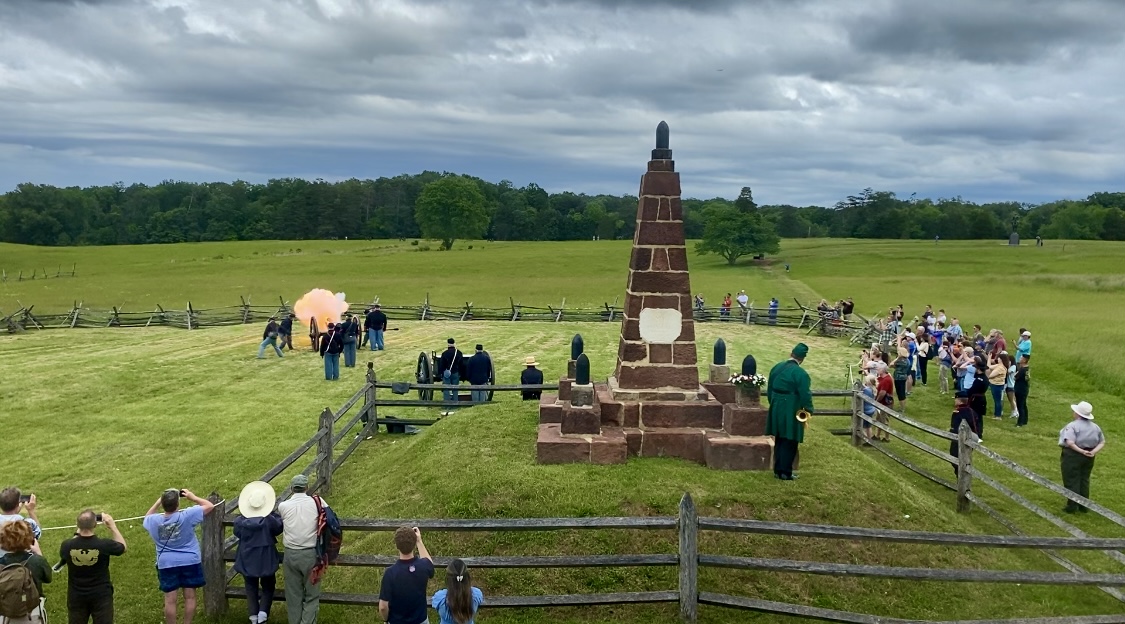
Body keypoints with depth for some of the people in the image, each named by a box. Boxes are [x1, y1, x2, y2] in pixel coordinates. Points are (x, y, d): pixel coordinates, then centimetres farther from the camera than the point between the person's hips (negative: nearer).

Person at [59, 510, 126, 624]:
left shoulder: (67, 546, -18)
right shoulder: (104, 545, -24)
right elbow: (122, 547, -1)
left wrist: (78, 533, 9)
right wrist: (112, 526, 2)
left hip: (76, 596, 2)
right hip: (101, 595, -2)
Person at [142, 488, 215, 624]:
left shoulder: (154, 521, -10)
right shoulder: (187, 516, -19)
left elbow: (147, 517, 17)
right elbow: (210, 506, -9)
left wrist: (158, 501, 10)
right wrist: (192, 497, -2)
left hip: (166, 564, 2)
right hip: (190, 562, -2)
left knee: (170, 600, 6)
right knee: (189, 597, 9)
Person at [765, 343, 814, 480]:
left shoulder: (776, 367, 5)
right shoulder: (800, 373, -17)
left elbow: (770, 389, 13)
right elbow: (805, 395, -17)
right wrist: (809, 410, -2)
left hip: (776, 409, 7)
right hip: (791, 411, -7)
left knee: (779, 439, 16)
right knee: (789, 442, 2)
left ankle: (778, 470, 21)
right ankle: (785, 472, 5)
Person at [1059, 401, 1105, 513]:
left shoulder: (1072, 426, -17)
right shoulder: (1095, 427, 7)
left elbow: (1070, 443, -28)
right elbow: (1102, 442, 7)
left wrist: (1081, 451, -19)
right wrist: (1093, 452, -6)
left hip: (1072, 455, -7)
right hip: (1088, 458, 7)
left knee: (1071, 481, 2)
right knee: (1084, 480, 17)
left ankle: (1072, 507, 7)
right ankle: (1083, 506, 24)